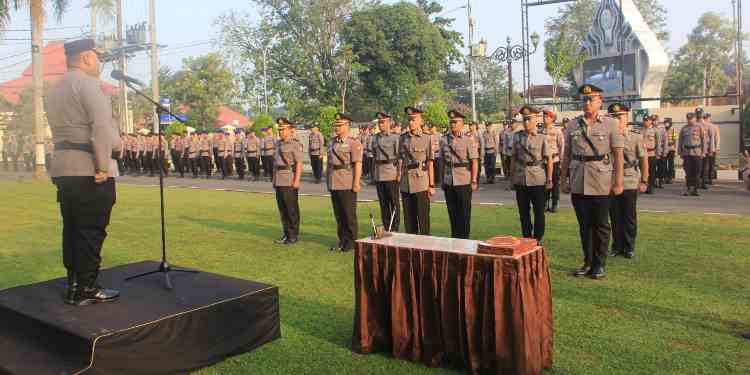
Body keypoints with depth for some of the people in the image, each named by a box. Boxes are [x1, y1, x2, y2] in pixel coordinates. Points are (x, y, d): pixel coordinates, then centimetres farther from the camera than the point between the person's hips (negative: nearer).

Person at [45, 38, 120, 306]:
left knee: (72, 229, 12)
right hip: (89, 169, -9)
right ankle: (86, 290, 0)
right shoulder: (88, 83, -9)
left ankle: (73, 286, 18)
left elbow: (60, 127, 14)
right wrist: (103, 166, -18)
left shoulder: (53, 90, 19)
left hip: (63, 168, 9)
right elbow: (101, 127, -20)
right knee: (91, 231, -4)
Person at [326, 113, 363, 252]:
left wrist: (356, 183, -18)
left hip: (347, 185, -7)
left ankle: (351, 242, 11)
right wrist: (328, 180, 16)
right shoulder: (332, 142, 14)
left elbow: (358, 164, -13)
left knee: (349, 214, 1)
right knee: (338, 214, 12)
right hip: (334, 185, 7)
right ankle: (342, 241, 21)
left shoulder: (353, 142, -8)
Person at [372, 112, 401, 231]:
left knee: (394, 203, 1)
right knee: (383, 203, 10)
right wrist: (373, 172, 15)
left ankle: (394, 229, 8)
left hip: (391, 174, -5)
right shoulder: (375, 138, 12)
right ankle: (386, 228, 18)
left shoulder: (395, 137, -4)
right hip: (378, 175, 5)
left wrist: (399, 173, -11)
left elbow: (399, 157, -6)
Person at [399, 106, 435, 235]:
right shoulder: (403, 139, 9)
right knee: (408, 218, 9)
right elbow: (400, 161, 12)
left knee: (423, 218, 0)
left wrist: (431, 185, -5)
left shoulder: (426, 139, -1)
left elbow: (430, 163, -2)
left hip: (421, 183, -4)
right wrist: (398, 180, 6)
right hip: (406, 184, 4)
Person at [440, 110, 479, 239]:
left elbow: (474, 161, -7)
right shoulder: (444, 139, 6)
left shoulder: (468, 139, -5)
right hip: (449, 182, 4)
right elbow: (442, 161, 11)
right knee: (452, 212, 11)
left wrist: (474, 181, -11)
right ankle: (454, 237, 23)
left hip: (464, 181, -4)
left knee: (464, 212, 4)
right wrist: (442, 180, 10)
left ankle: (464, 238, 16)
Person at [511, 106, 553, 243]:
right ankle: (526, 239, 24)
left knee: (539, 212, 4)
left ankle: (538, 240, 16)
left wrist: (549, 179, -9)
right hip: (520, 179, 4)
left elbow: (549, 159, -6)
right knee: (523, 212, 11)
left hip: (538, 180, -3)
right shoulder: (517, 137, 5)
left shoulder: (542, 138, -5)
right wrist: (512, 176, 10)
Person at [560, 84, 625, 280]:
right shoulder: (572, 125, 8)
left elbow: (618, 155, -3)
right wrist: (563, 180, 8)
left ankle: (599, 264, 17)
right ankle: (588, 262, 22)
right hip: (578, 184, 3)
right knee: (584, 225, 11)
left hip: (601, 184, -3)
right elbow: (567, 155, 11)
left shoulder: (610, 124, -1)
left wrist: (618, 182, -8)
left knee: (601, 226, 5)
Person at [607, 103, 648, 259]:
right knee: (615, 216, 9)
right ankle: (617, 246, 20)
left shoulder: (635, 136, -2)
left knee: (630, 217, 6)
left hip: (630, 183, -2)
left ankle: (629, 247, 18)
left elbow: (644, 159, 0)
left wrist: (644, 181, -4)